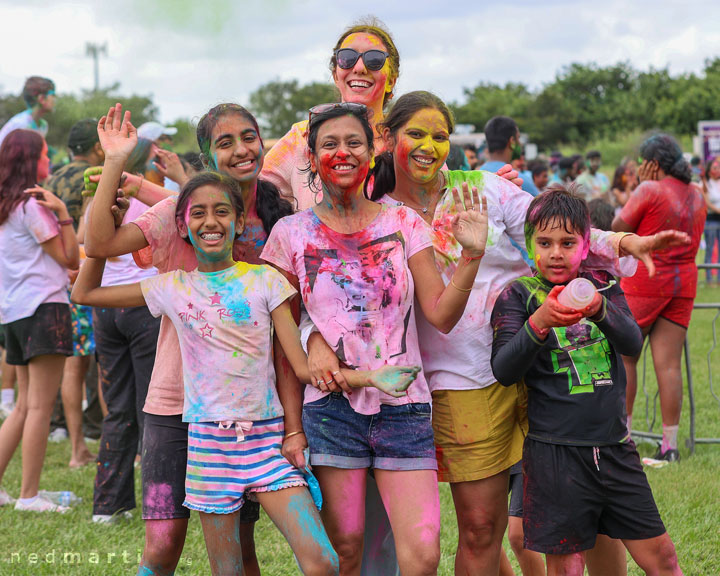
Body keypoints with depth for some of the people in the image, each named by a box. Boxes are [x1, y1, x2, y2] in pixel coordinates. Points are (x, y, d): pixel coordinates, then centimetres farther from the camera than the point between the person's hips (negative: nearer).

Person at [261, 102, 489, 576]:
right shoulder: (292, 233, 5)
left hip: (403, 405, 1)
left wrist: (472, 254, -12)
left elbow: (442, 315, -1)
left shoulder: (403, 224, 6)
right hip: (332, 407, 0)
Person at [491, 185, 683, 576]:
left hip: (615, 447, 4)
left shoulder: (603, 286, 8)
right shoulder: (519, 295, -3)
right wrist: (539, 322, -31)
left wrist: (599, 309, -29)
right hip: (555, 452, -4)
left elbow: (633, 345, -9)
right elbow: (504, 371, -15)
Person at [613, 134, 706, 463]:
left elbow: (618, 228, -6)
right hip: (683, 282, 6)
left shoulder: (650, 190, -12)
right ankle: (670, 445, 0)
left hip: (645, 280, -6)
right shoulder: (696, 196, 9)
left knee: (624, 356, 7)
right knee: (669, 364, 3)